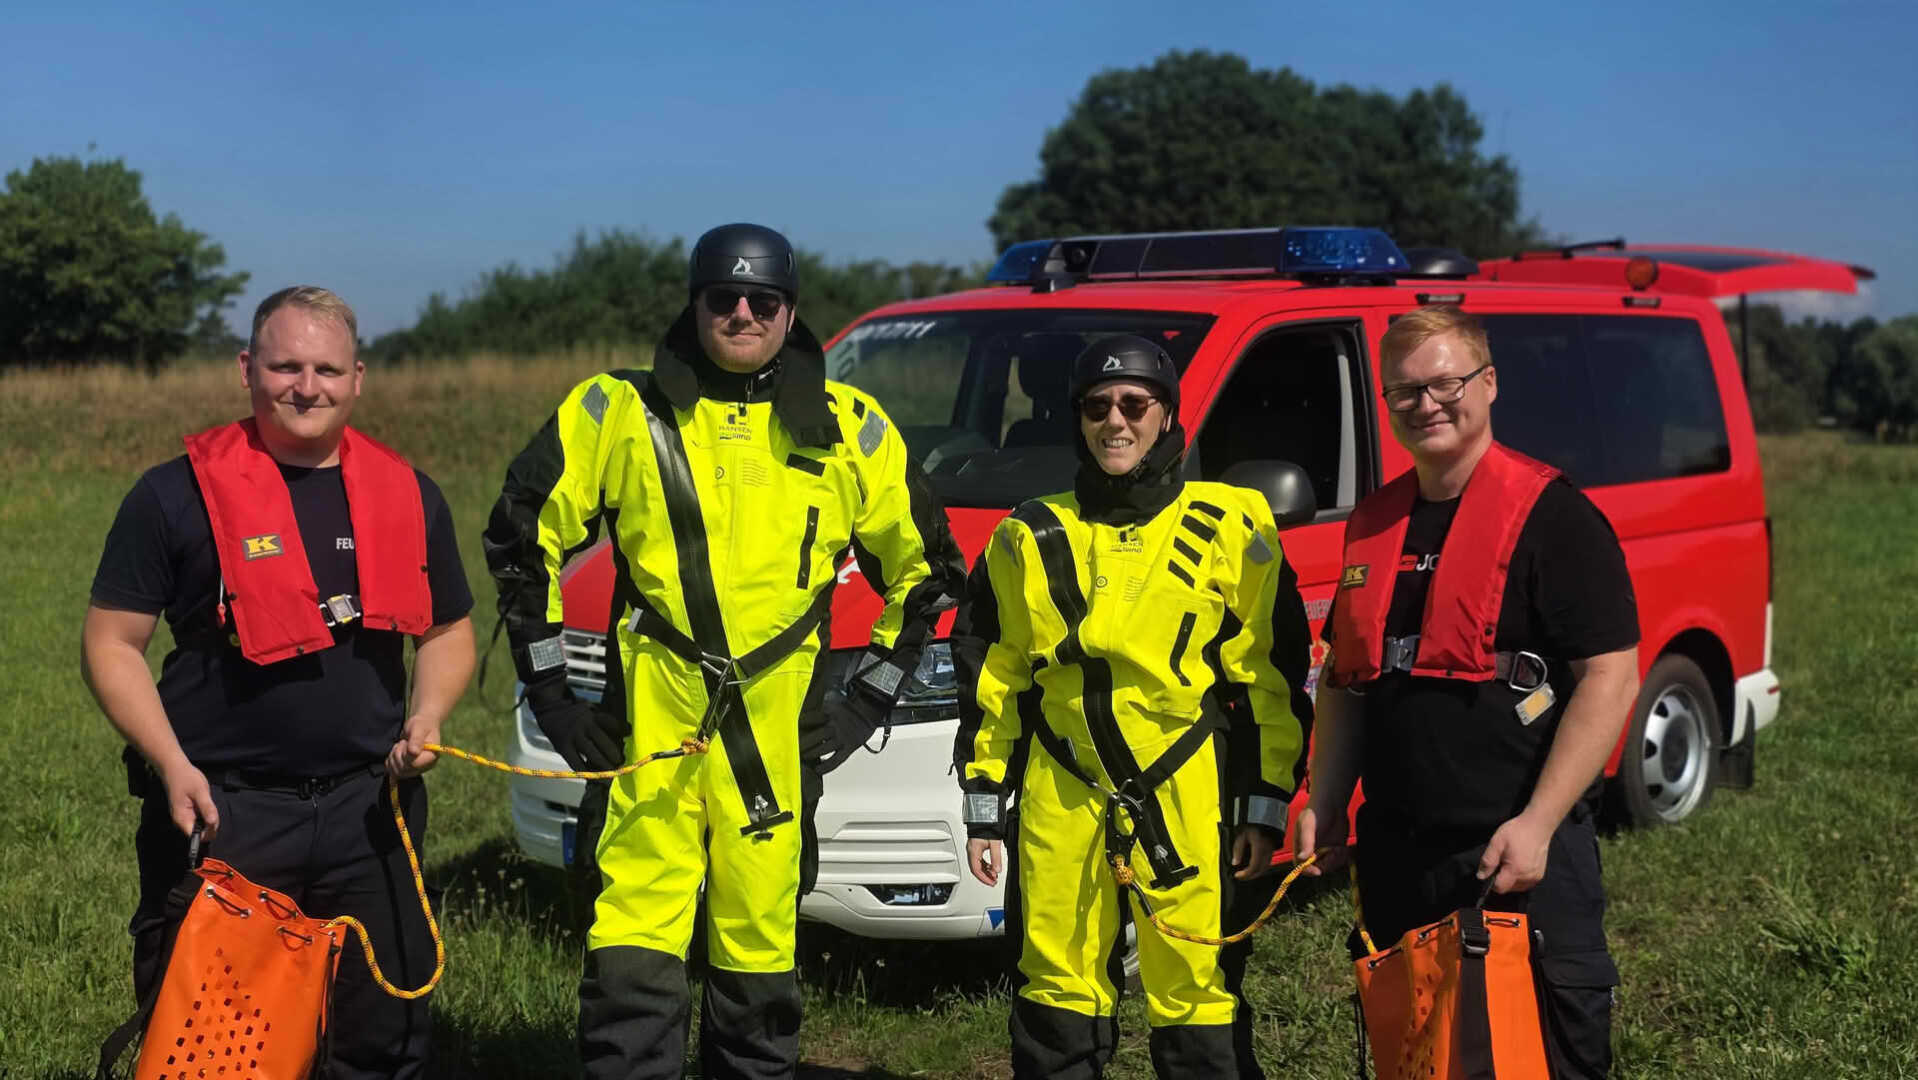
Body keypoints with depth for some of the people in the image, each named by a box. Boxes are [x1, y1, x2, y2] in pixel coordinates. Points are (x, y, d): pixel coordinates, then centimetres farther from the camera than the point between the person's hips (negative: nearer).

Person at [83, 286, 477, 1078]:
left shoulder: (407, 495, 7)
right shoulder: (178, 495, -4)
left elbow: (447, 631, 17)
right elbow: (111, 644, -2)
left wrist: (426, 715, -3)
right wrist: (172, 765, -14)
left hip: (368, 807, 3)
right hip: (220, 807, -3)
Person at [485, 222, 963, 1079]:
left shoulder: (847, 431, 8)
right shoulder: (623, 413, 3)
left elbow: (925, 569, 16)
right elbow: (520, 538, 9)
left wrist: (871, 697, 10)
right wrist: (548, 686, 4)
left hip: (779, 738, 1)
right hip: (649, 727, -1)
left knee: (759, 954, 9)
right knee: (635, 960, -6)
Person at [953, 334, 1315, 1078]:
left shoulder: (1230, 529, 1)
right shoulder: (1030, 540, 8)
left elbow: (1273, 680, 2)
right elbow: (990, 682, 12)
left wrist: (1267, 807, -1)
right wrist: (983, 809, 10)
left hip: (1187, 803, -2)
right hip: (1060, 802, 3)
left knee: (1198, 999, -1)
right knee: (1058, 997, 9)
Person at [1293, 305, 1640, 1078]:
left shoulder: (1550, 514, -8)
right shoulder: (1373, 524, 13)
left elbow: (1610, 679, -13)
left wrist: (1536, 825, -19)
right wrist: (1324, 803, 10)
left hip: (1521, 851, -6)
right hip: (1396, 854, 6)